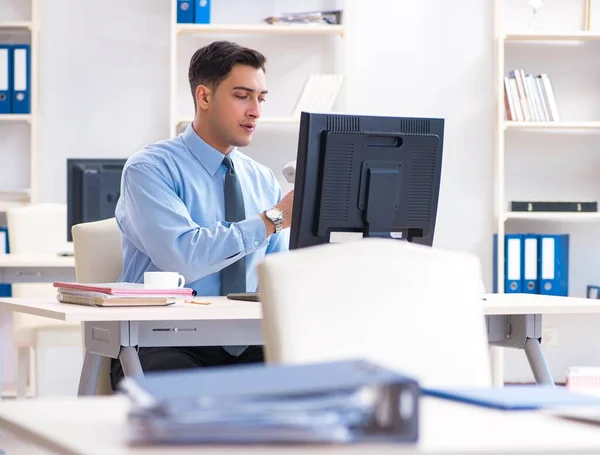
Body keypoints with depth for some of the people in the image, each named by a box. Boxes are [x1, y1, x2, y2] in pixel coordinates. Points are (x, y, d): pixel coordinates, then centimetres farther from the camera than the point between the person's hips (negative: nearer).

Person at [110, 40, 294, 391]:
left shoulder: (264, 180, 16)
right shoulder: (149, 169, -4)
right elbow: (183, 258, -20)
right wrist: (273, 219, -16)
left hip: (246, 348, 6)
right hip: (164, 348, -6)